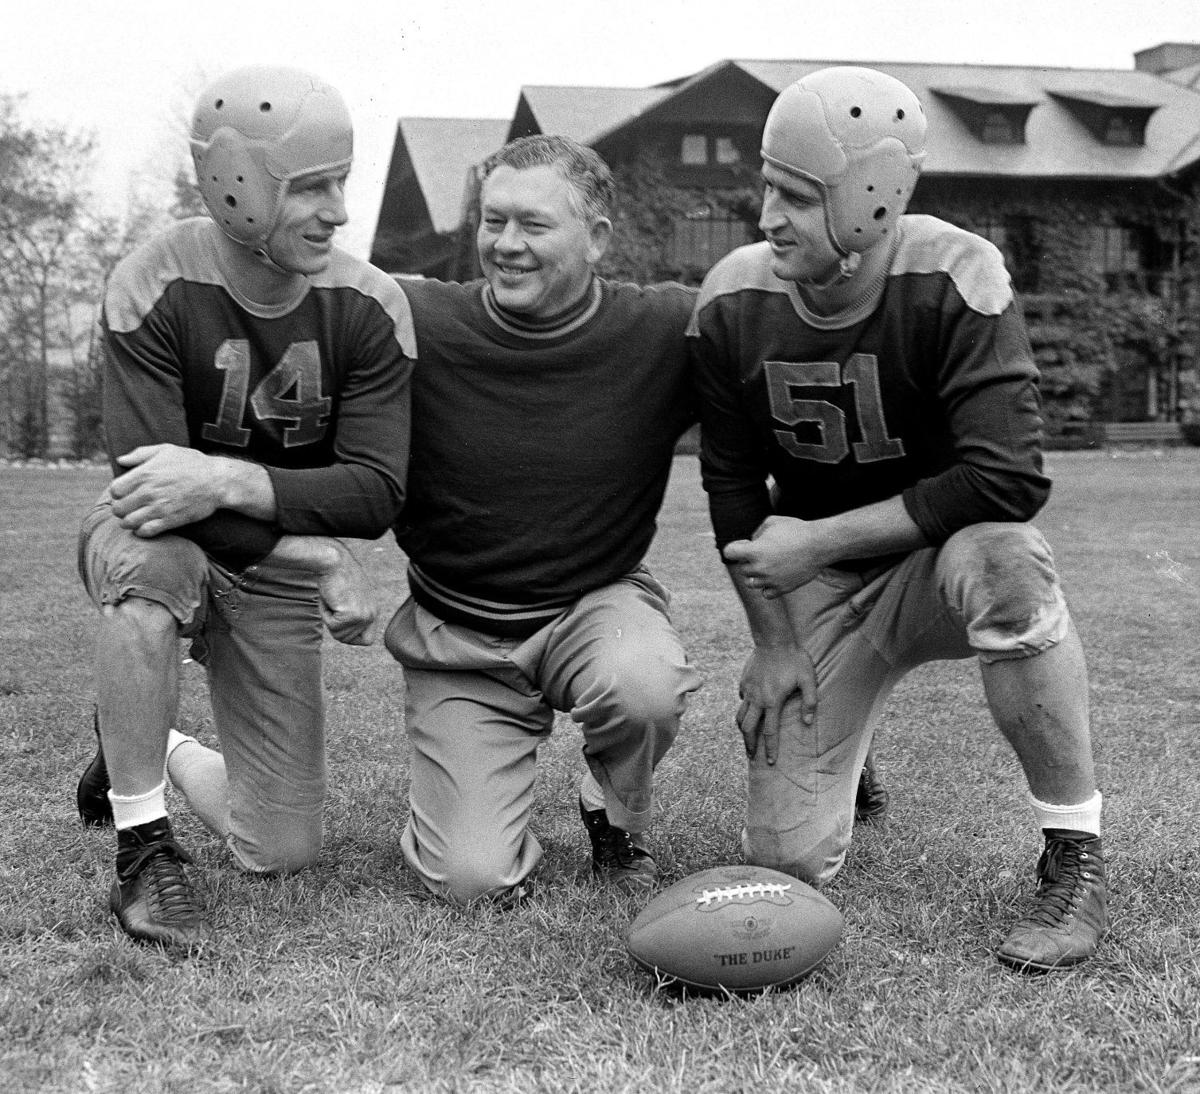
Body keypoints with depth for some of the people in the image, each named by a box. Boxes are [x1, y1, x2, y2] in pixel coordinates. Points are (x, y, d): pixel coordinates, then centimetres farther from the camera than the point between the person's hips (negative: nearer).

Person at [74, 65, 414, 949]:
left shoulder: (368, 305, -13)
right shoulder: (153, 290, -20)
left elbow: (376, 491, -20)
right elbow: (150, 481, -25)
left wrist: (227, 483, -37)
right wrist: (321, 553, -34)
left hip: (278, 577, 3)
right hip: (163, 542, -2)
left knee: (284, 855, -1)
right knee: (148, 556, -42)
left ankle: (161, 752, 32)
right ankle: (143, 850, -25)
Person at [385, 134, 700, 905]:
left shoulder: (664, 331, -12)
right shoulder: (416, 322, -11)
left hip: (598, 602, 0)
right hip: (455, 633, 0)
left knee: (644, 687, -35)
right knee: (472, 882, -11)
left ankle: (617, 824, 1)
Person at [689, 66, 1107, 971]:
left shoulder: (955, 282, -22)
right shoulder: (733, 302, -10)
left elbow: (1009, 480, -29)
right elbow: (733, 483, 1)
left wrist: (819, 542, -24)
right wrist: (773, 641, -2)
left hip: (937, 554, -3)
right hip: (816, 583, 3)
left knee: (999, 561, -41)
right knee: (787, 860, -3)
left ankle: (1076, 860, -24)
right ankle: (838, 747, 35)